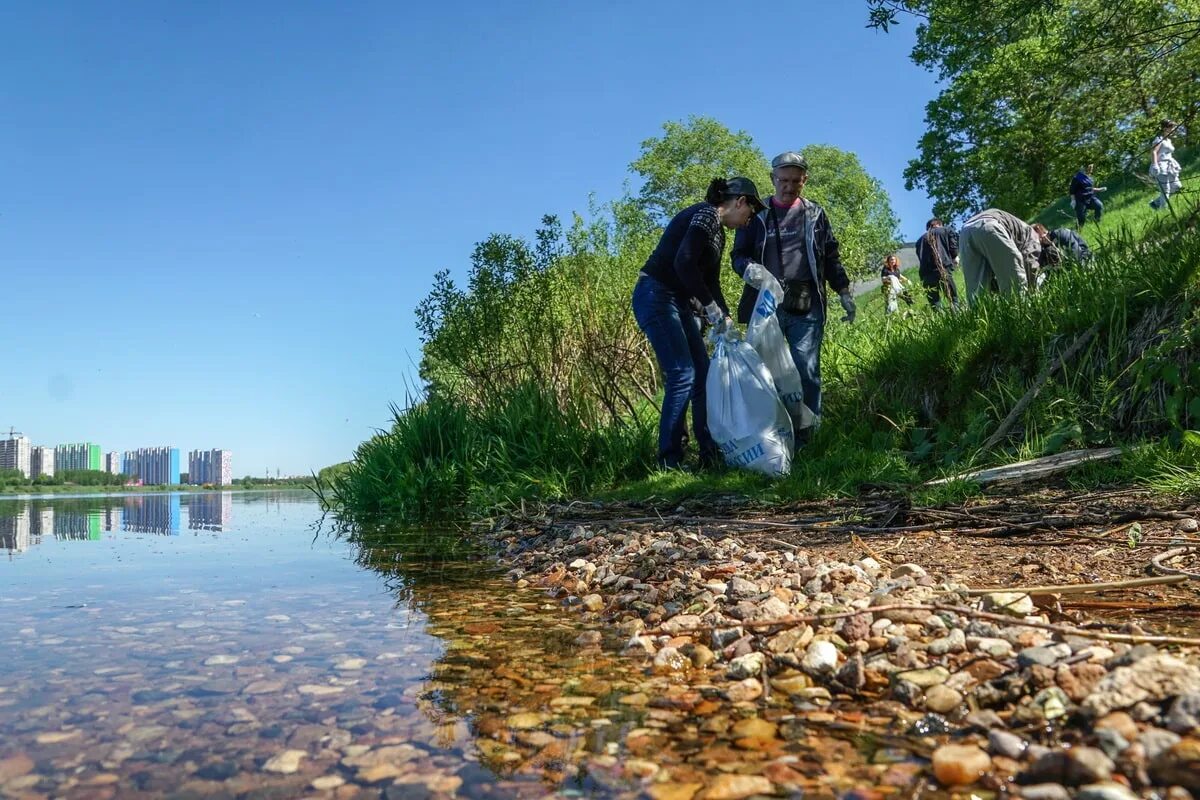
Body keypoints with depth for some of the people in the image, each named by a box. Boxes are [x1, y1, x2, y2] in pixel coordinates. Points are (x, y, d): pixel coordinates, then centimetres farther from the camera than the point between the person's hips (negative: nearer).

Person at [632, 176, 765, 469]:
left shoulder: (719, 233, 18)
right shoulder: (706, 214, -12)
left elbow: (712, 283, 20)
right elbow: (683, 263, -25)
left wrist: (727, 322, 12)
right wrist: (711, 308, -21)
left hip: (678, 302, 10)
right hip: (655, 297, -10)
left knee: (703, 374, 8)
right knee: (682, 376, -13)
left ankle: (711, 454, 15)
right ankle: (669, 463, -6)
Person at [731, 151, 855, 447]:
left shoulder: (815, 214, 15)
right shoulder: (757, 214, 10)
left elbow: (831, 257, 19)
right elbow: (738, 255, 8)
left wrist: (844, 293, 14)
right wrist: (749, 268, -15)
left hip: (807, 307, 1)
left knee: (807, 372, -5)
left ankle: (803, 438, 2)